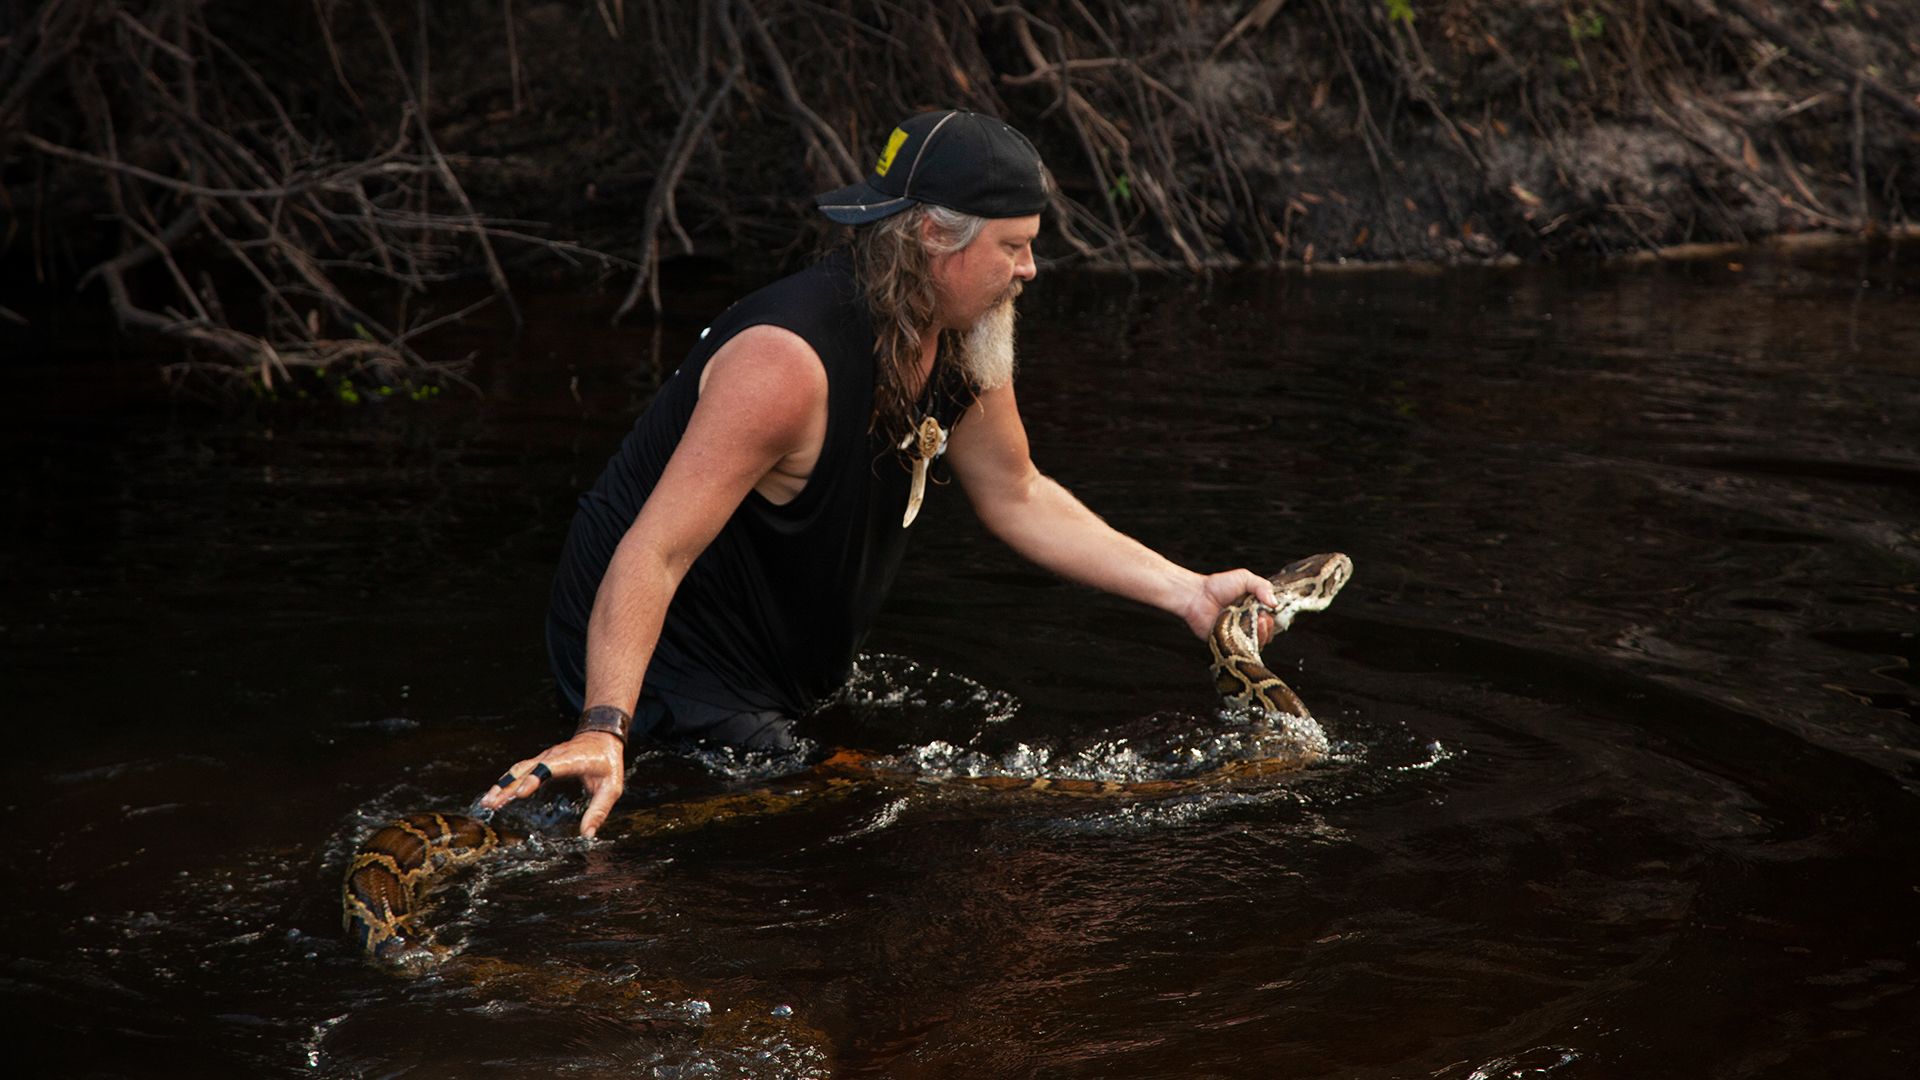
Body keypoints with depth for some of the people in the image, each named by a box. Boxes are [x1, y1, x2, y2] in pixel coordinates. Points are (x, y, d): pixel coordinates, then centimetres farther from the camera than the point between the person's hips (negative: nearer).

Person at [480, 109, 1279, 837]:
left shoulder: (965, 342, -4)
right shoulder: (789, 364, -32)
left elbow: (1017, 497, 12)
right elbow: (653, 554, -36)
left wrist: (1186, 592, 6)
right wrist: (604, 730, -48)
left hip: (777, 672, 9)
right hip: (658, 663, -9)